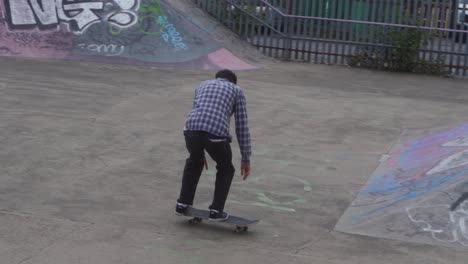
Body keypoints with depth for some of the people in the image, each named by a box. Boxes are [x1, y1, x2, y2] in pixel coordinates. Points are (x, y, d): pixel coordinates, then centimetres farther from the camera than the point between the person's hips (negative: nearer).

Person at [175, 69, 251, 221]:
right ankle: (216, 210, 18)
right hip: (216, 134, -3)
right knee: (226, 170, 26)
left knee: (194, 163, 35)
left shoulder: (203, 85, 35)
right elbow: (242, 126, 21)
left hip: (192, 130, 3)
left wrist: (200, 153, 47)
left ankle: (183, 204, 31)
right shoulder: (237, 90, 25)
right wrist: (246, 159, 25)